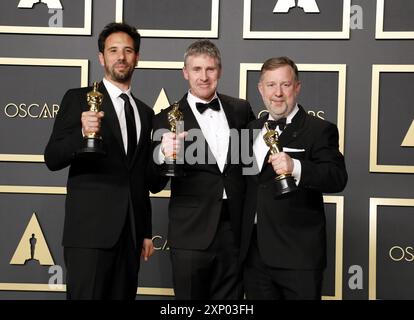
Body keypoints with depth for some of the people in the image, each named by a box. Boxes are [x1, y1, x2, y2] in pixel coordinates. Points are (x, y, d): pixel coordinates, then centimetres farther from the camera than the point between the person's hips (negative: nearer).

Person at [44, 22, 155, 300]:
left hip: (130, 232, 5)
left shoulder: (145, 112, 16)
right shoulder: (79, 99, 2)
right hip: (90, 228, -5)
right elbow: (52, 159, -5)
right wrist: (82, 133, -24)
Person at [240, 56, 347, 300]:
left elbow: (338, 178, -19)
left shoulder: (320, 130, -6)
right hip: (253, 252, 6)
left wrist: (296, 167, -35)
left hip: (299, 255, -5)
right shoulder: (252, 129, 13)